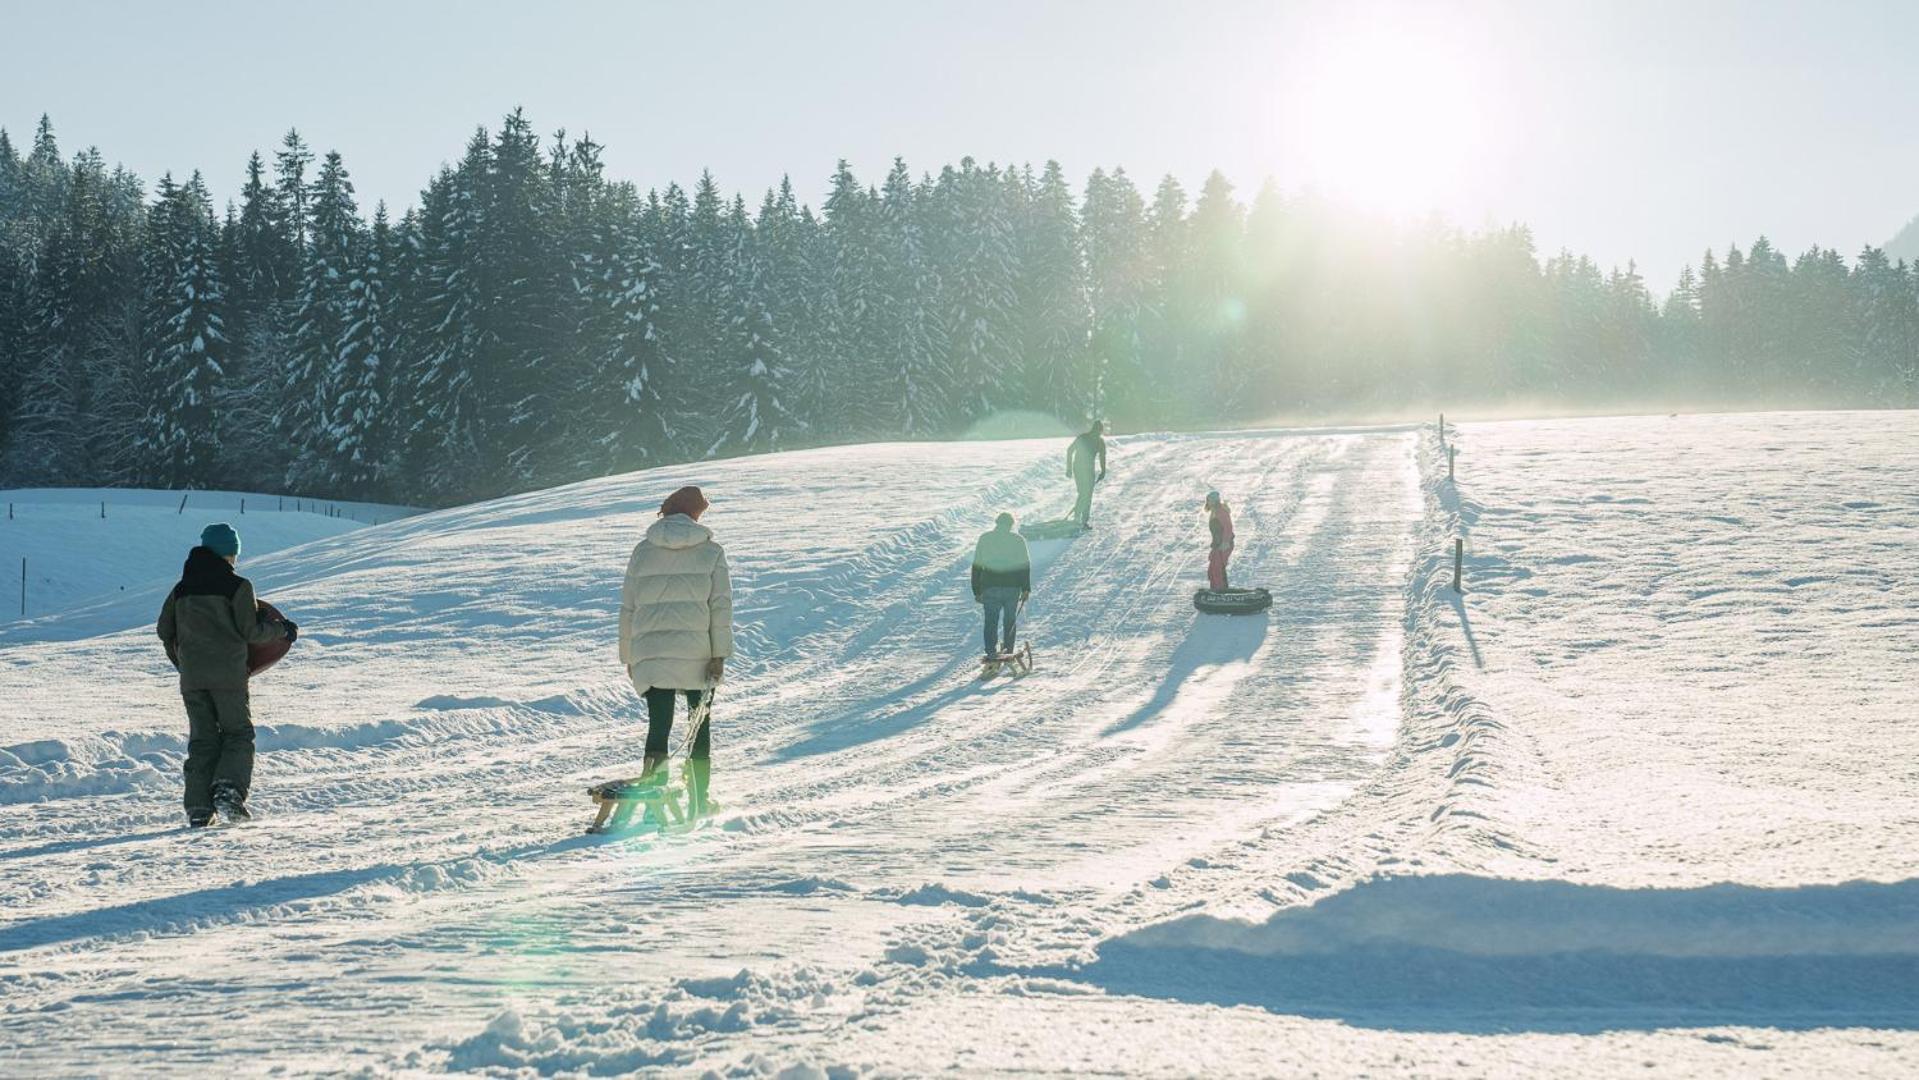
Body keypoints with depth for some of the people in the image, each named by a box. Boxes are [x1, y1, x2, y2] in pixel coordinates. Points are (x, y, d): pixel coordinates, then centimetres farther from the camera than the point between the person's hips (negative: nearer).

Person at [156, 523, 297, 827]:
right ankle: (229, 788, -16)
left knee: (202, 739, 10)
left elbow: (165, 630, 15)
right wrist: (282, 630, 9)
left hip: (191, 677, 4)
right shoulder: (237, 586, -6)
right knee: (238, 734, 6)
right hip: (228, 675, -4)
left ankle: (199, 806, 1)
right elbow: (251, 631, -9)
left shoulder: (182, 588, 10)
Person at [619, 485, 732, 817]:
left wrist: (628, 657, 16)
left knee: (658, 728, 1)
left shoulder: (643, 552, 8)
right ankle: (698, 805, 12)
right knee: (699, 728, 11)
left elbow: (627, 608, 8)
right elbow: (720, 605, -5)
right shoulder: (711, 552, 3)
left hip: (650, 655, 1)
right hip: (697, 654, -1)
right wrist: (720, 655, -6)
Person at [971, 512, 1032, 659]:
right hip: (1013, 587, 0)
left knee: (991, 621, 1)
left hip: (990, 587, 0)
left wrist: (977, 591, 9)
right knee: (1010, 621, 11)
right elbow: (1025, 565, 1)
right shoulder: (1018, 540, 4)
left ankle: (991, 651, -12)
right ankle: (1008, 651, 10)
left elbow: (976, 566, 6)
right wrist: (1026, 589, 4)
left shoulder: (984, 539, 6)